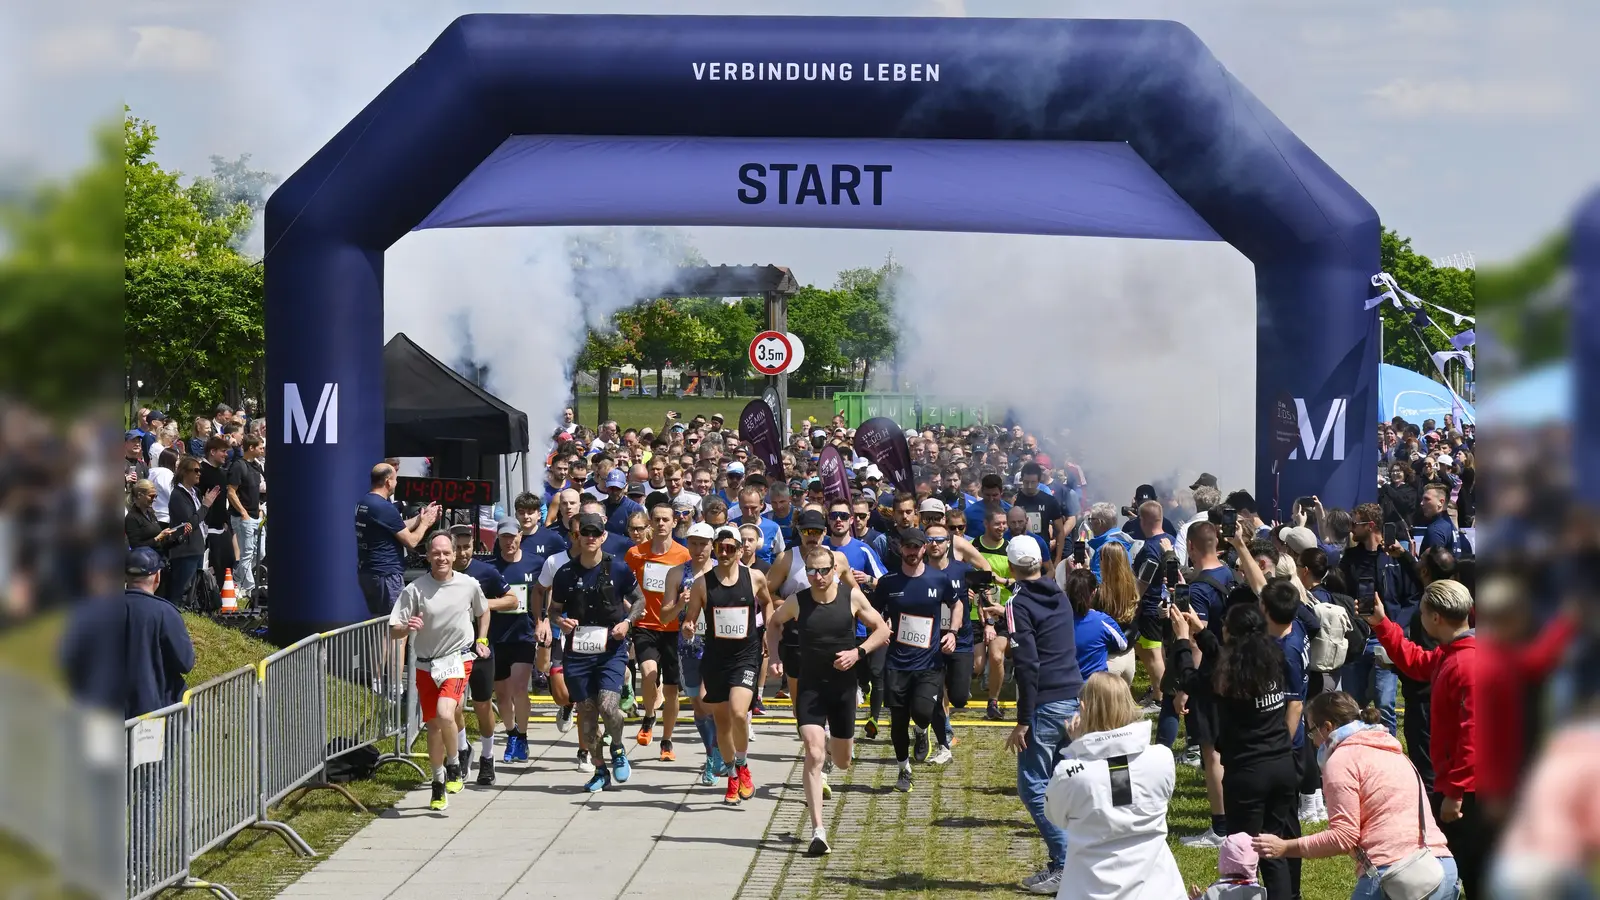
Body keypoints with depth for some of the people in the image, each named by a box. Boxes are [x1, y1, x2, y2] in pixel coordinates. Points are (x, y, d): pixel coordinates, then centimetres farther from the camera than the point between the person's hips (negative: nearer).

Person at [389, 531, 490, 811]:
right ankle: (438, 783, 26)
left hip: (459, 659, -1)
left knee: (445, 713, -24)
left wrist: (481, 641, 9)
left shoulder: (469, 585, -4)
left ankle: (453, 766, 1)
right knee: (433, 725, 9)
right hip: (427, 664, 2)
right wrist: (407, 627, -29)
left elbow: (483, 612, 18)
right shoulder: (415, 589, -9)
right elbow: (393, 631, -9)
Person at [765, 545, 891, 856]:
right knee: (813, 754, -17)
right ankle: (818, 832, -19)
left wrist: (858, 652, -14)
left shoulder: (852, 597, -8)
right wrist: (774, 655, 0)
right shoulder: (797, 602, -6)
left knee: (842, 762, 13)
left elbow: (882, 630, 1)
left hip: (843, 684, 1)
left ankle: (831, 745, 54)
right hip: (810, 686, -1)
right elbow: (773, 623, 14)